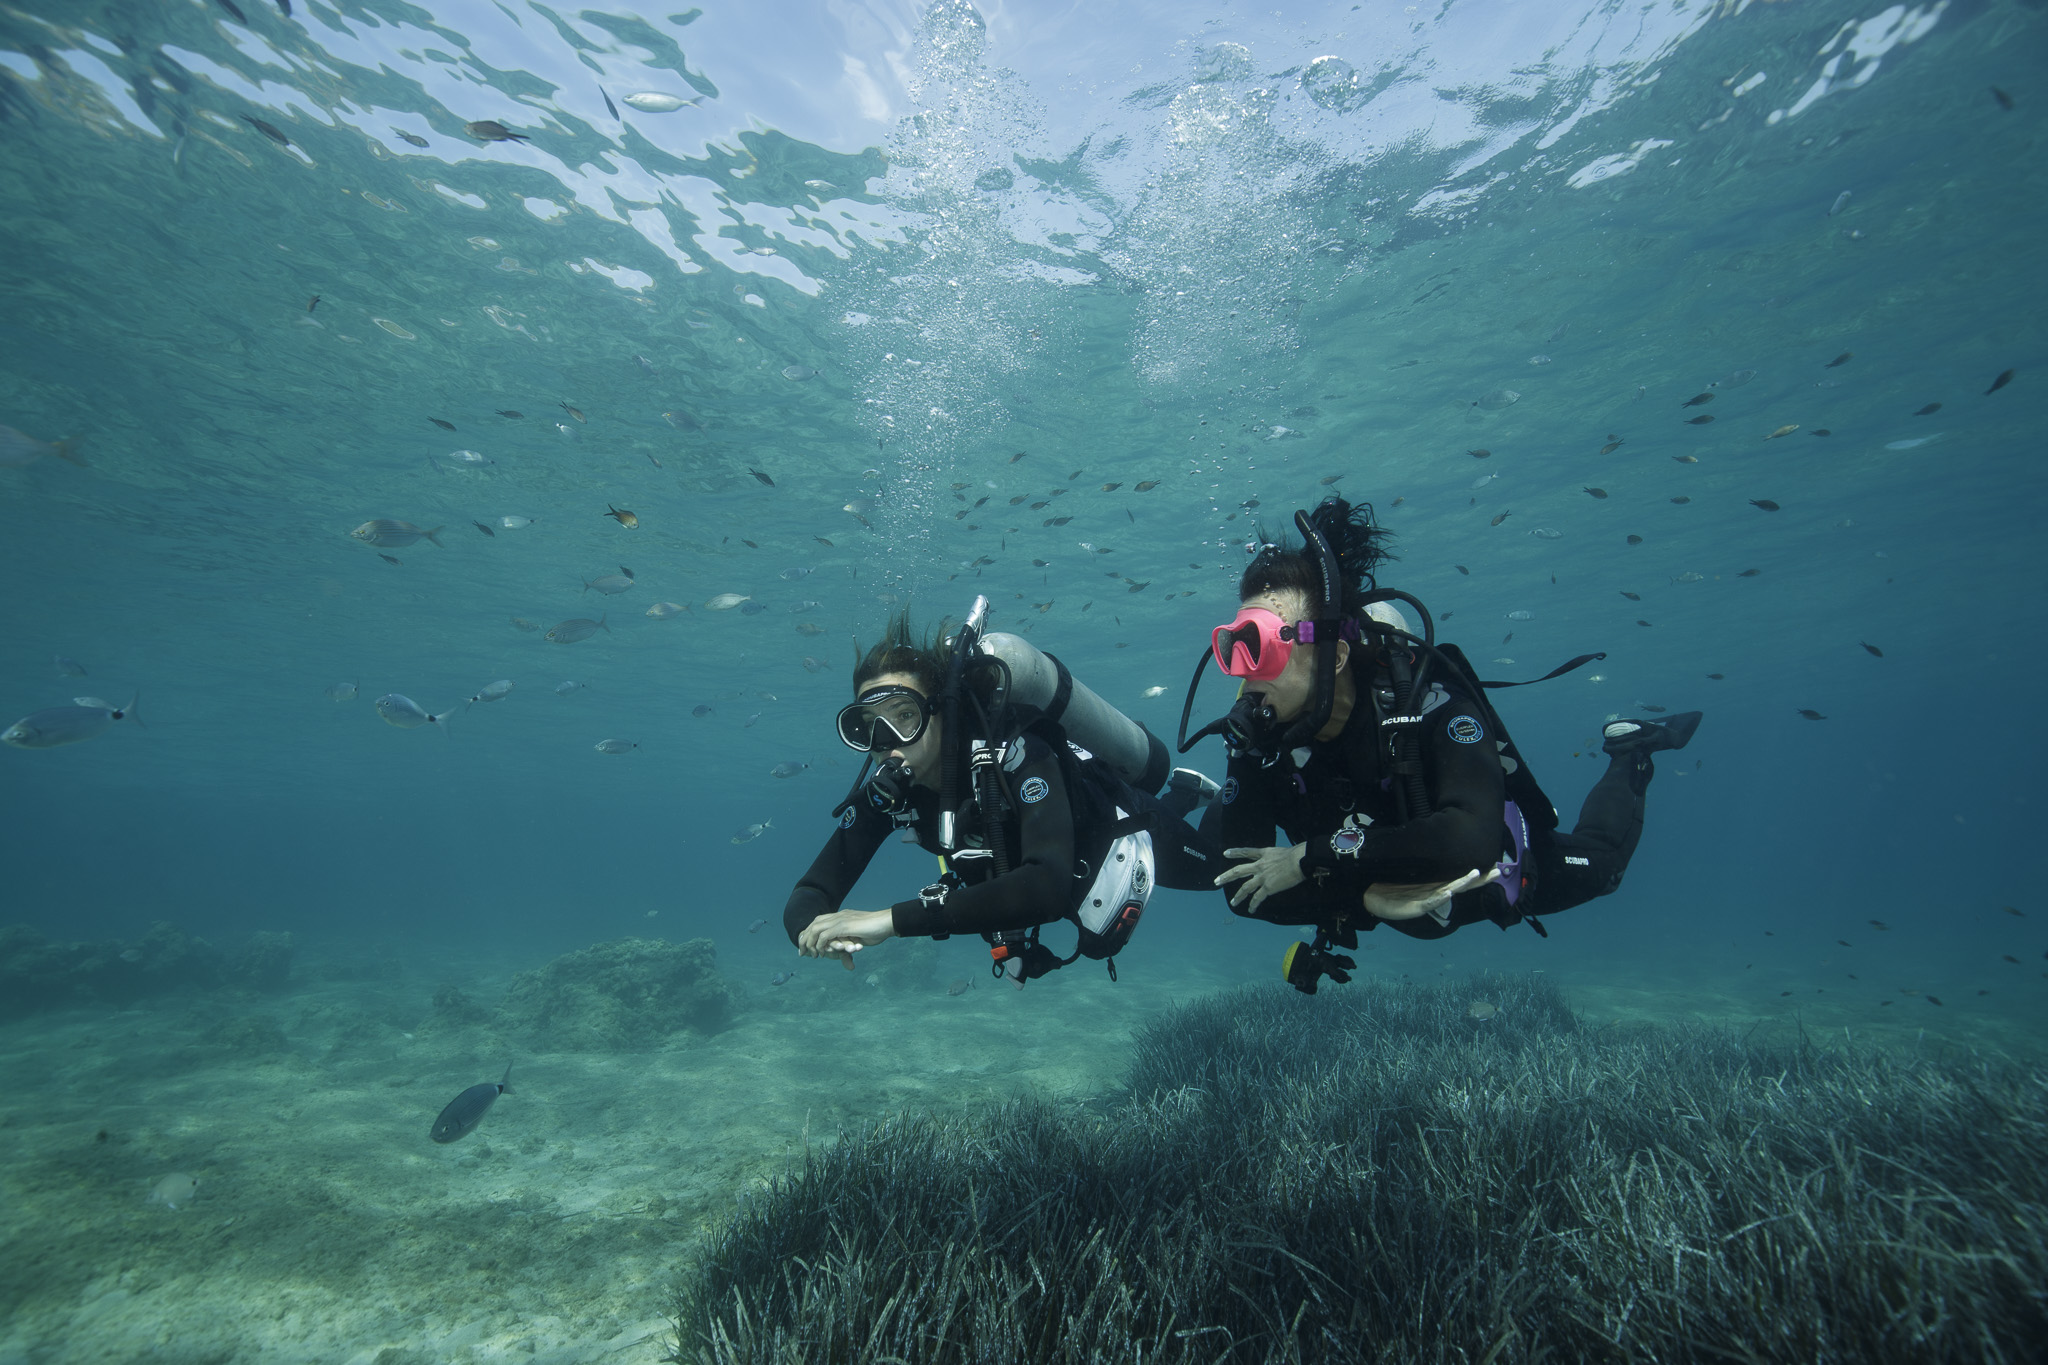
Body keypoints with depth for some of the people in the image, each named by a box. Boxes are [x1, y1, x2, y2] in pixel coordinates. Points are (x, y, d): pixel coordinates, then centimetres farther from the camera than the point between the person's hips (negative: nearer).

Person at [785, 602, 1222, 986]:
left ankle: (1191, 791, 52)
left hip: (1125, 833, -5)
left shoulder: (1013, 752, -45)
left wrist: (894, 920, -61)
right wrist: (817, 931, -50)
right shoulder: (885, 792, -26)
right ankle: (1181, 796, 52)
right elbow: (809, 896, -24)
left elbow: (1050, 886, -58)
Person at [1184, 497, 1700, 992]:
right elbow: (1243, 887, -32)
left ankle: (1628, 752, 45)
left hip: (1495, 874, -3)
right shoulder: (1255, 735, -30)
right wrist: (1367, 896, -46)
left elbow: (1473, 839, -54)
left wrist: (1311, 858, -48)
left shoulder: (1423, 694, -40)